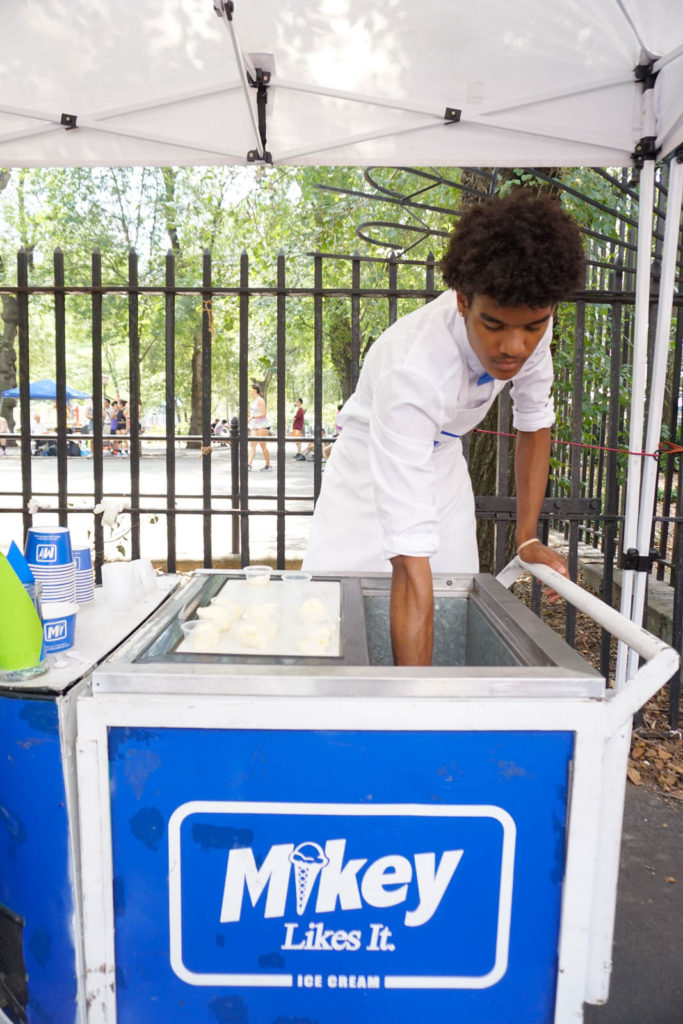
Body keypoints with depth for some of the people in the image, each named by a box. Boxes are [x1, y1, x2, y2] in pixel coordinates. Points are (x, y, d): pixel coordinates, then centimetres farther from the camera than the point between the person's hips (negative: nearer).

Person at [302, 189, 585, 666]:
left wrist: (528, 538, -5)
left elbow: (535, 425, 0)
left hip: (443, 463, 5)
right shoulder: (409, 374, -41)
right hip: (374, 474, -4)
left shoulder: (530, 328, -22)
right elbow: (412, 566, -44)